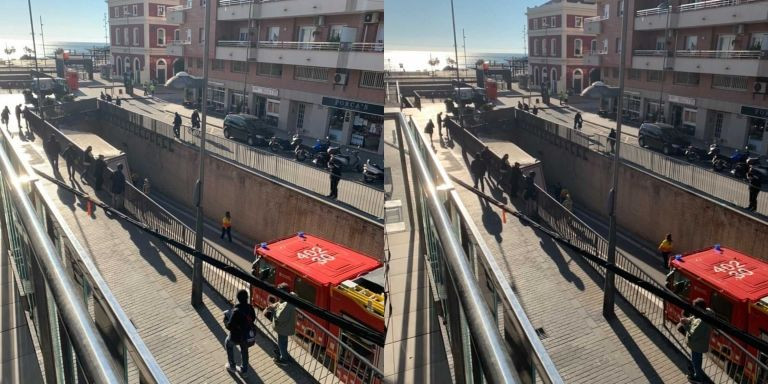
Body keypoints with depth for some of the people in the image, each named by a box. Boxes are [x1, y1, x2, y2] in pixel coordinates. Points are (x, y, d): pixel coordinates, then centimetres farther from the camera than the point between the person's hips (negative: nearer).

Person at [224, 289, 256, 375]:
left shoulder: (236, 311, -34)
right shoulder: (250, 307, -14)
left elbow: (229, 326, -28)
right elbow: (253, 318, 4)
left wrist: (225, 320, -10)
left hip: (236, 336, -4)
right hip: (246, 335, 4)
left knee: (228, 344, 28)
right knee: (244, 350, 27)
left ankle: (232, 366, 38)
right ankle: (244, 369, 42)